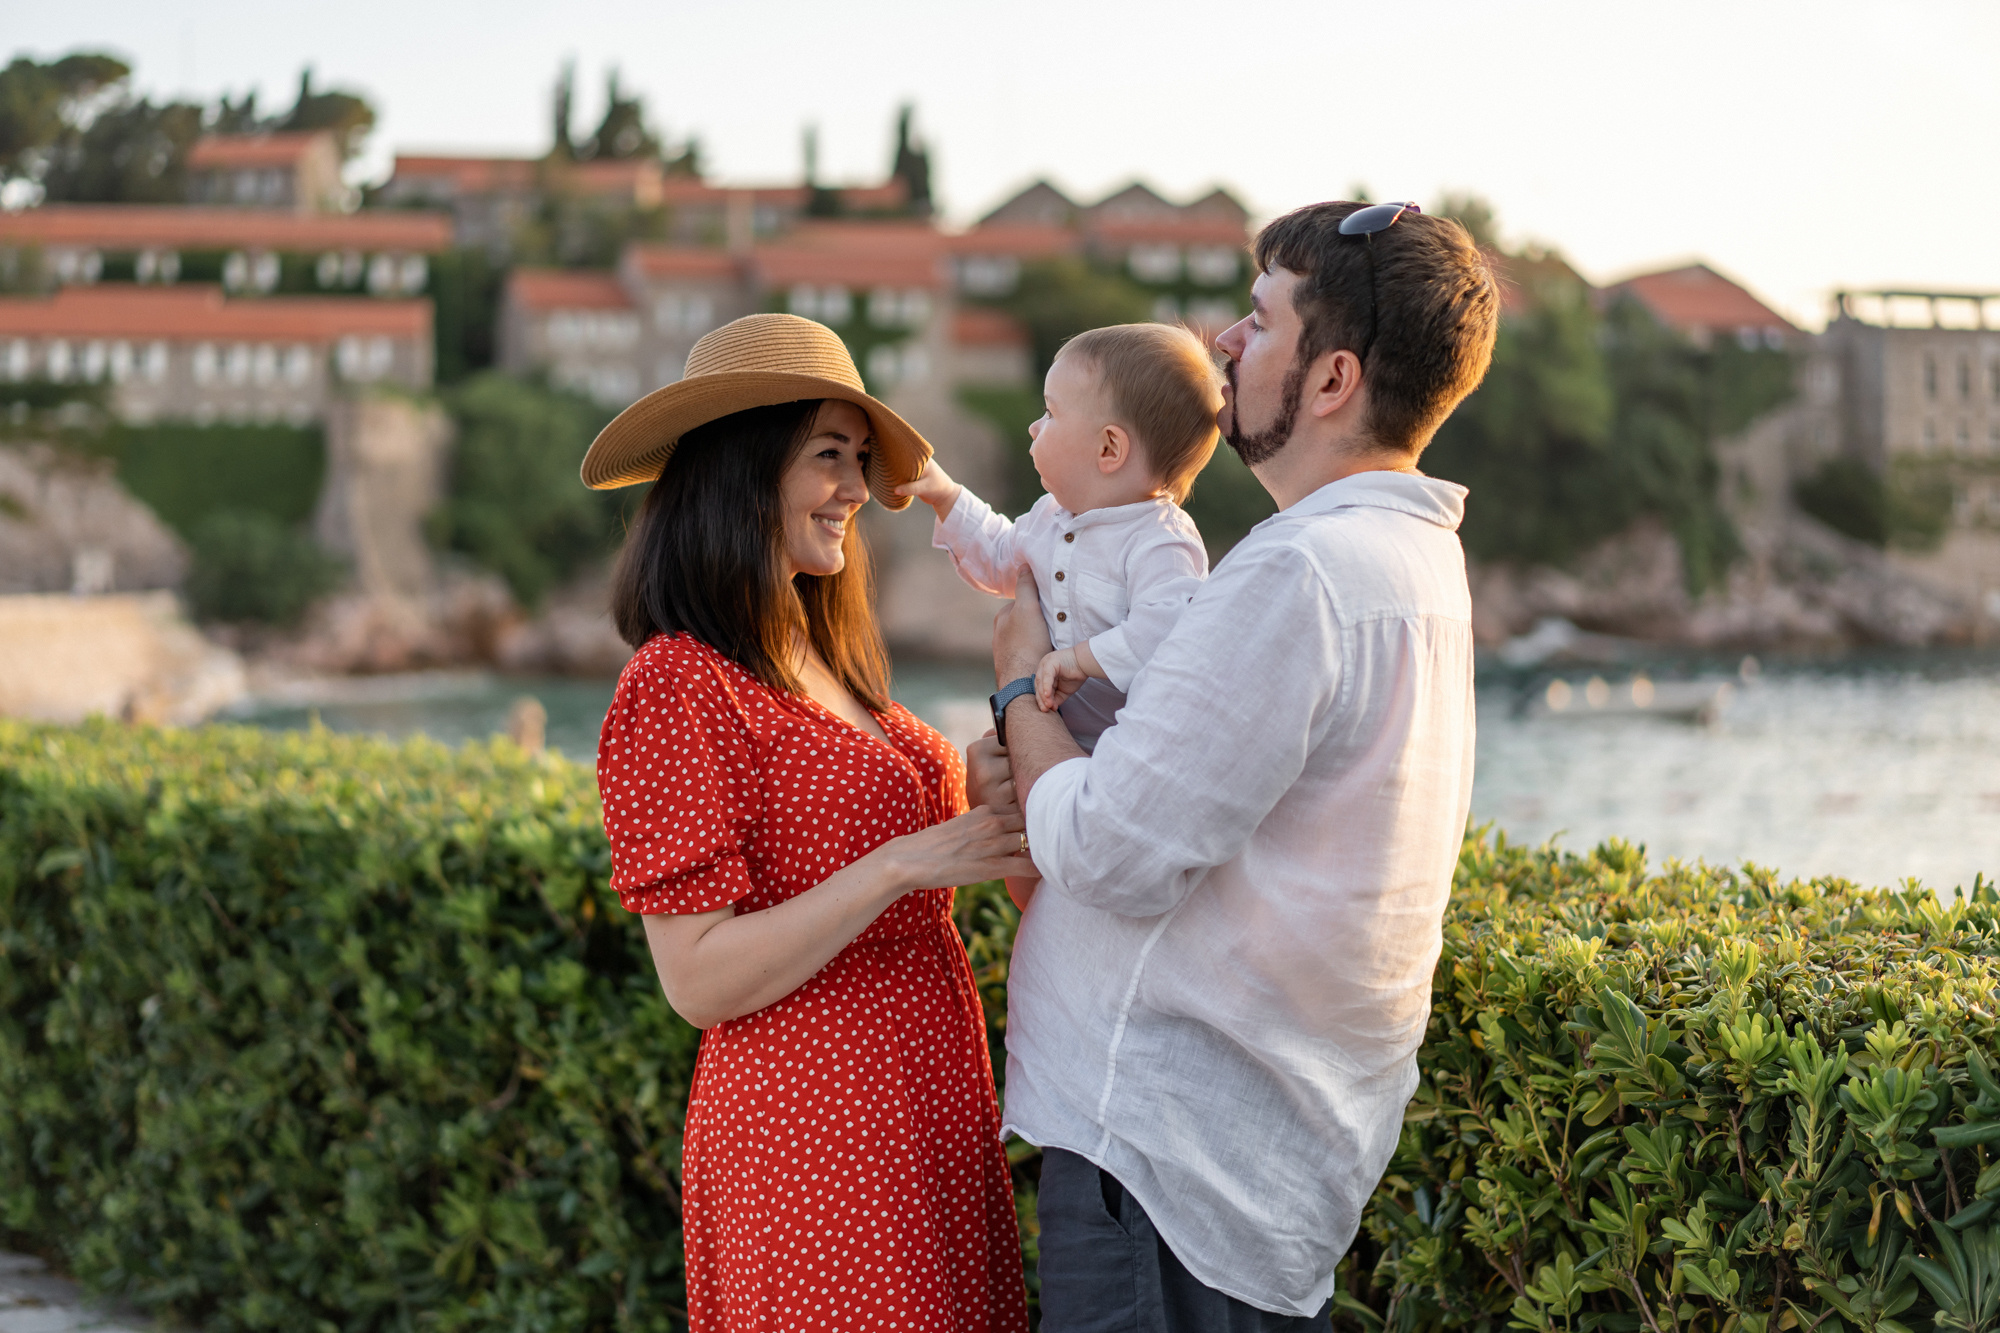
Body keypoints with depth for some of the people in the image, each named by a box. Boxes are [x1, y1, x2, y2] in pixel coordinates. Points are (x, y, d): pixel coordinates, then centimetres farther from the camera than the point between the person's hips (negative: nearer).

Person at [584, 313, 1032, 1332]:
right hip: (812, 1143, -8)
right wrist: (900, 865, -21)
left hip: (930, 1123, 8)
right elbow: (700, 981, -17)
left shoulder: (825, 666, 12)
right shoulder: (678, 685, -13)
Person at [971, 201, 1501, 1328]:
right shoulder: (1414, 557, 14)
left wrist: (1024, 683, -3)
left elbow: (1111, 858, -20)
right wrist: (1035, 768, 3)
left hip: (1173, 1142, -10)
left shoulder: (1300, 578, -20)